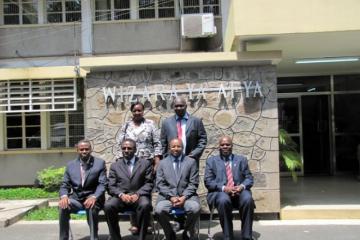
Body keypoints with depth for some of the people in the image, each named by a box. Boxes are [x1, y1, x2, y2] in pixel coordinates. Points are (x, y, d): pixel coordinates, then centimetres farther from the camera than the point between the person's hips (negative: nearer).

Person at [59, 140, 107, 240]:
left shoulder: (100, 163, 0)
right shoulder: (70, 165, 9)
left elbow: (102, 184, -7)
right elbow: (64, 185, 8)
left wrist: (93, 197, -27)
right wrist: (64, 196, -16)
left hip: (92, 198, -3)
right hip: (76, 198, 3)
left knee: (91, 207, -36)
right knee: (63, 206, -27)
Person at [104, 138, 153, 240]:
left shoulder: (145, 163, 11)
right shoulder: (115, 165, 16)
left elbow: (149, 183, 4)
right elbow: (111, 186, 7)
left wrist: (137, 194, -13)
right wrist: (121, 195, -13)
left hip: (139, 196, -1)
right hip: (120, 197, 2)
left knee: (145, 205, -35)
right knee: (108, 206, -29)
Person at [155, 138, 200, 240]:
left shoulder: (191, 161, 10)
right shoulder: (162, 163, 12)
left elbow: (193, 183, 3)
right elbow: (160, 184, 4)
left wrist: (184, 197, -12)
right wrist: (171, 197, -10)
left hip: (187, 195, 0)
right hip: (168, 196, 1)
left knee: (195, 208, -30)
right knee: (159, 210, -29)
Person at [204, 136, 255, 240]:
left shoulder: (241, 159, 20)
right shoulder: (211, 160, 14)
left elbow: (249, 178, 12)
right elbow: (208, 181, 3)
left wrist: (242, 186, -12)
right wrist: (223, 188, -14)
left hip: (239, 191, 2)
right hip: (220, 192, -1)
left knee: (248, 199, -31)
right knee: (223, 200, -36)